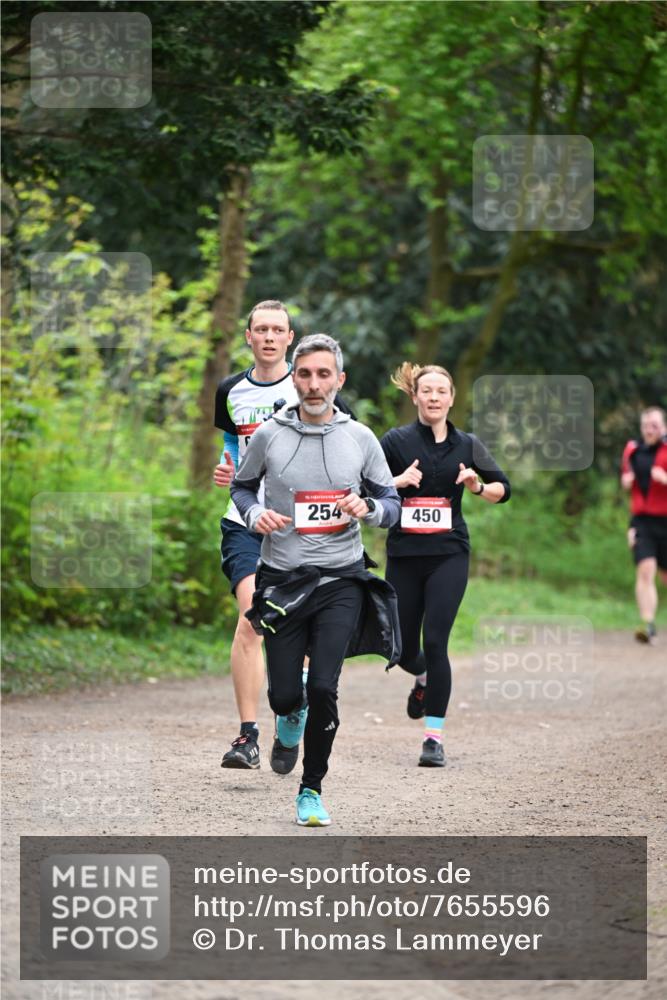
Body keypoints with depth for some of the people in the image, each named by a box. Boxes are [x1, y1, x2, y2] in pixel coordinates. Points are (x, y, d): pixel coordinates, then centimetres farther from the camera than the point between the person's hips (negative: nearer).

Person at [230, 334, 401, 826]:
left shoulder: (360, 438, 2)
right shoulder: (269, 435, 1)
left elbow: (392, 503, 9)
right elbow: (242, 485, 16)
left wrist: (367, 508, -13)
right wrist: (256, 513, -6)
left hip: (341, 581, -1)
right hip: (282, 581, 1)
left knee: (324, 689, -13)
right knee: (283, 693, 1)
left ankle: (312, 790, 5)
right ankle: (292, 711, 40)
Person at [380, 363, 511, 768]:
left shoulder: (467, 444, 5)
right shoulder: (396, 441, 0)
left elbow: (503, 488, 11)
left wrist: (478, 487, -10)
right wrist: (398, 482, -18)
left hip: (449, 555, -1)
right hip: (403, 555, 1)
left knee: (435, 642, -12)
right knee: (402, 649, 8)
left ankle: (434, 737, -7)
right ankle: (424, 678, 45)